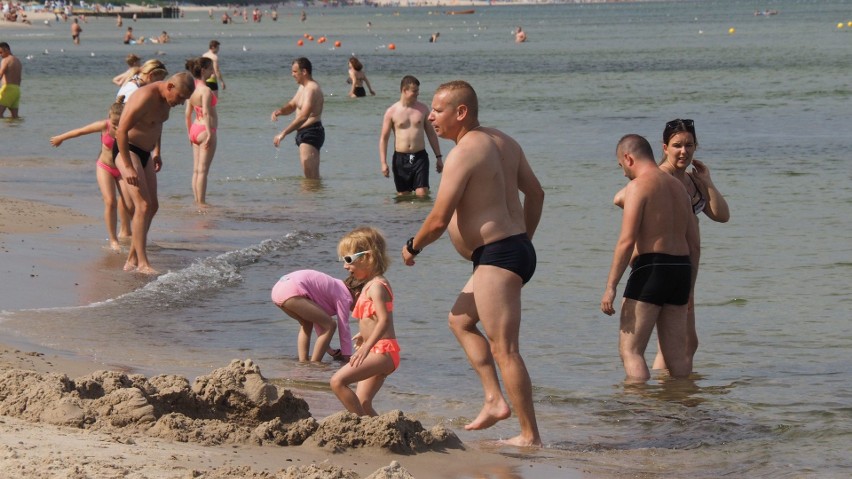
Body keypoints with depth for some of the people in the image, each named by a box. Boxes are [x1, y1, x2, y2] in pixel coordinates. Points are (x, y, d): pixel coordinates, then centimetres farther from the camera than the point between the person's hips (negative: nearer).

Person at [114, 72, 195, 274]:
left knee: (152, 206, 8)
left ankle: (132, 260, 14)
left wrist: (156, 151, 21)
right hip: (127, 151, -10)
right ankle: (142, 264, -19)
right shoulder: (146, 97, -25)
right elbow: (121, 130, -26)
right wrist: (128, 167, -26)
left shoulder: (166, 98, 4)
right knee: (143, 205, -18)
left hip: (145, 152, 10)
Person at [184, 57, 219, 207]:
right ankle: (202, 202, -3)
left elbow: (188, 114, 12)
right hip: (205, 130, -8)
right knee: (203, 170, -5)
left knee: (196, 170, 12)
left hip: (195, 129, 8)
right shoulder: (206, 90, -16)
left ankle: (197, 201, 16)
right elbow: (206, 113, -24)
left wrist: (190, 133, 19)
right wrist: (209, 134, -24)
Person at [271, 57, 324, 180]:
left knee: (311, 177, -15)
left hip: (311, 133, -11)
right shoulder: (303, 87, 16)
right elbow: (291, 106, 24)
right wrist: (279, 111, -1)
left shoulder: (312, 89, -18)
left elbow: (303, 116, -30)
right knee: (313, 177, 16)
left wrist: (283, 133, -33)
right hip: (304, 133, 11)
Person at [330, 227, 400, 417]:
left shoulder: (376, 286, -13)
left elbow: (384, 320, -26)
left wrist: (367, 346, -35)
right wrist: (364, 335, 45)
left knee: (338, 381, -22)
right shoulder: (370, 285, 18)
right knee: (362, 404, 10)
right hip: (380, 353, 11)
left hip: (382, 351, -11)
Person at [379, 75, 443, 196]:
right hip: (401, 158, -1)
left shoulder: (423, 109, 5)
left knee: (422, 195, -10)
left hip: (420, 157, 1)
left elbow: (431, 134, 13)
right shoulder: (392, 112, -1)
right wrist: (383, 163, -8)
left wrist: (438, 157, 11)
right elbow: (384, 138, 0)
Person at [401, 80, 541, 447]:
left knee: (503, 348, -9)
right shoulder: (488, 143, 16)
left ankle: (530, 436, -8)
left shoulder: (463, 153, -14)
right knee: (460, 320, 24)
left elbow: (438, 220, -16)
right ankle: (494, 399, 16)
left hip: (497, 255, -11)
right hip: (514, 248, 11)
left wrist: (412, 247, 2)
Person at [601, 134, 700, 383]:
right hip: (681, 268, 8)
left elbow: (627, 241, -15)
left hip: (651, 268, -8)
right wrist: (688, 288, 24)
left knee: (630, 350, -6)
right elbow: (694, 243, 18)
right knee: (677, 353, 10)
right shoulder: (678, 186, 18)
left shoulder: (638, 187, -7)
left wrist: (610, 287, -14)